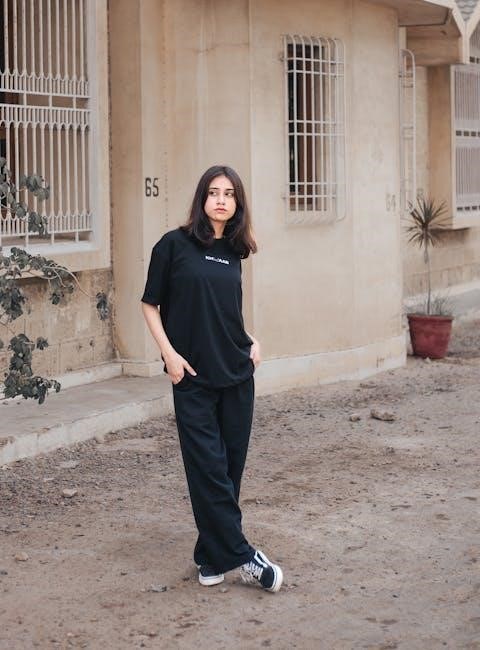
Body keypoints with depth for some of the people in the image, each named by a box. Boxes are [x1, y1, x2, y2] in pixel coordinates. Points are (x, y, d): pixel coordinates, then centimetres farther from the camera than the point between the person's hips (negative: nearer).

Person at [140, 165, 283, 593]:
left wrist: (251, 343, 7)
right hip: (194, 377, -5)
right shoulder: (175, 245, -4)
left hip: (237, 373, 5)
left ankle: (213, 557, 17)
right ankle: (241, 555, 1)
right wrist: (169, 353, -10)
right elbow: (151, 304, -1)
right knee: (208, 467, -5)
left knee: (231, 464, 7)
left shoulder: (233, 252, 11)